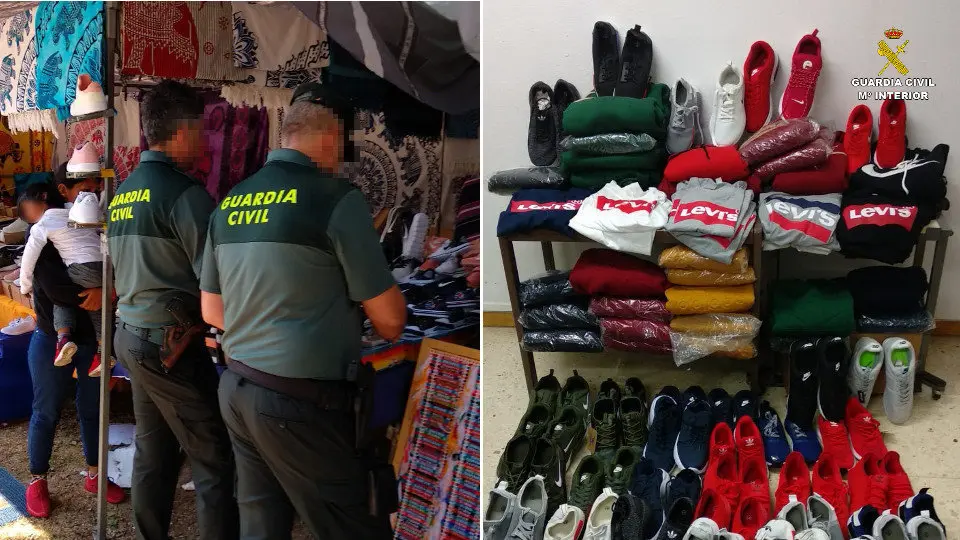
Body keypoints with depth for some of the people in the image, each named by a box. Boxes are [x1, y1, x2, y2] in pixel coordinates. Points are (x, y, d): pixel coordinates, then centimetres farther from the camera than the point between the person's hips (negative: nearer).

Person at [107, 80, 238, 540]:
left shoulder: (122, 193, 11)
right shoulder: (184, 192, -16)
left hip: (131, 332, 9)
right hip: (171, 341, -9)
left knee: (153, 454, 16)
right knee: (214, 460, -3)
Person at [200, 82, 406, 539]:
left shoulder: (230, 203, 9)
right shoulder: (335, 197, -11)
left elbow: (212, 311, 17)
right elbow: (389, 318, -8)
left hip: (237, 388, 8)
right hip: (302, 400, -7)